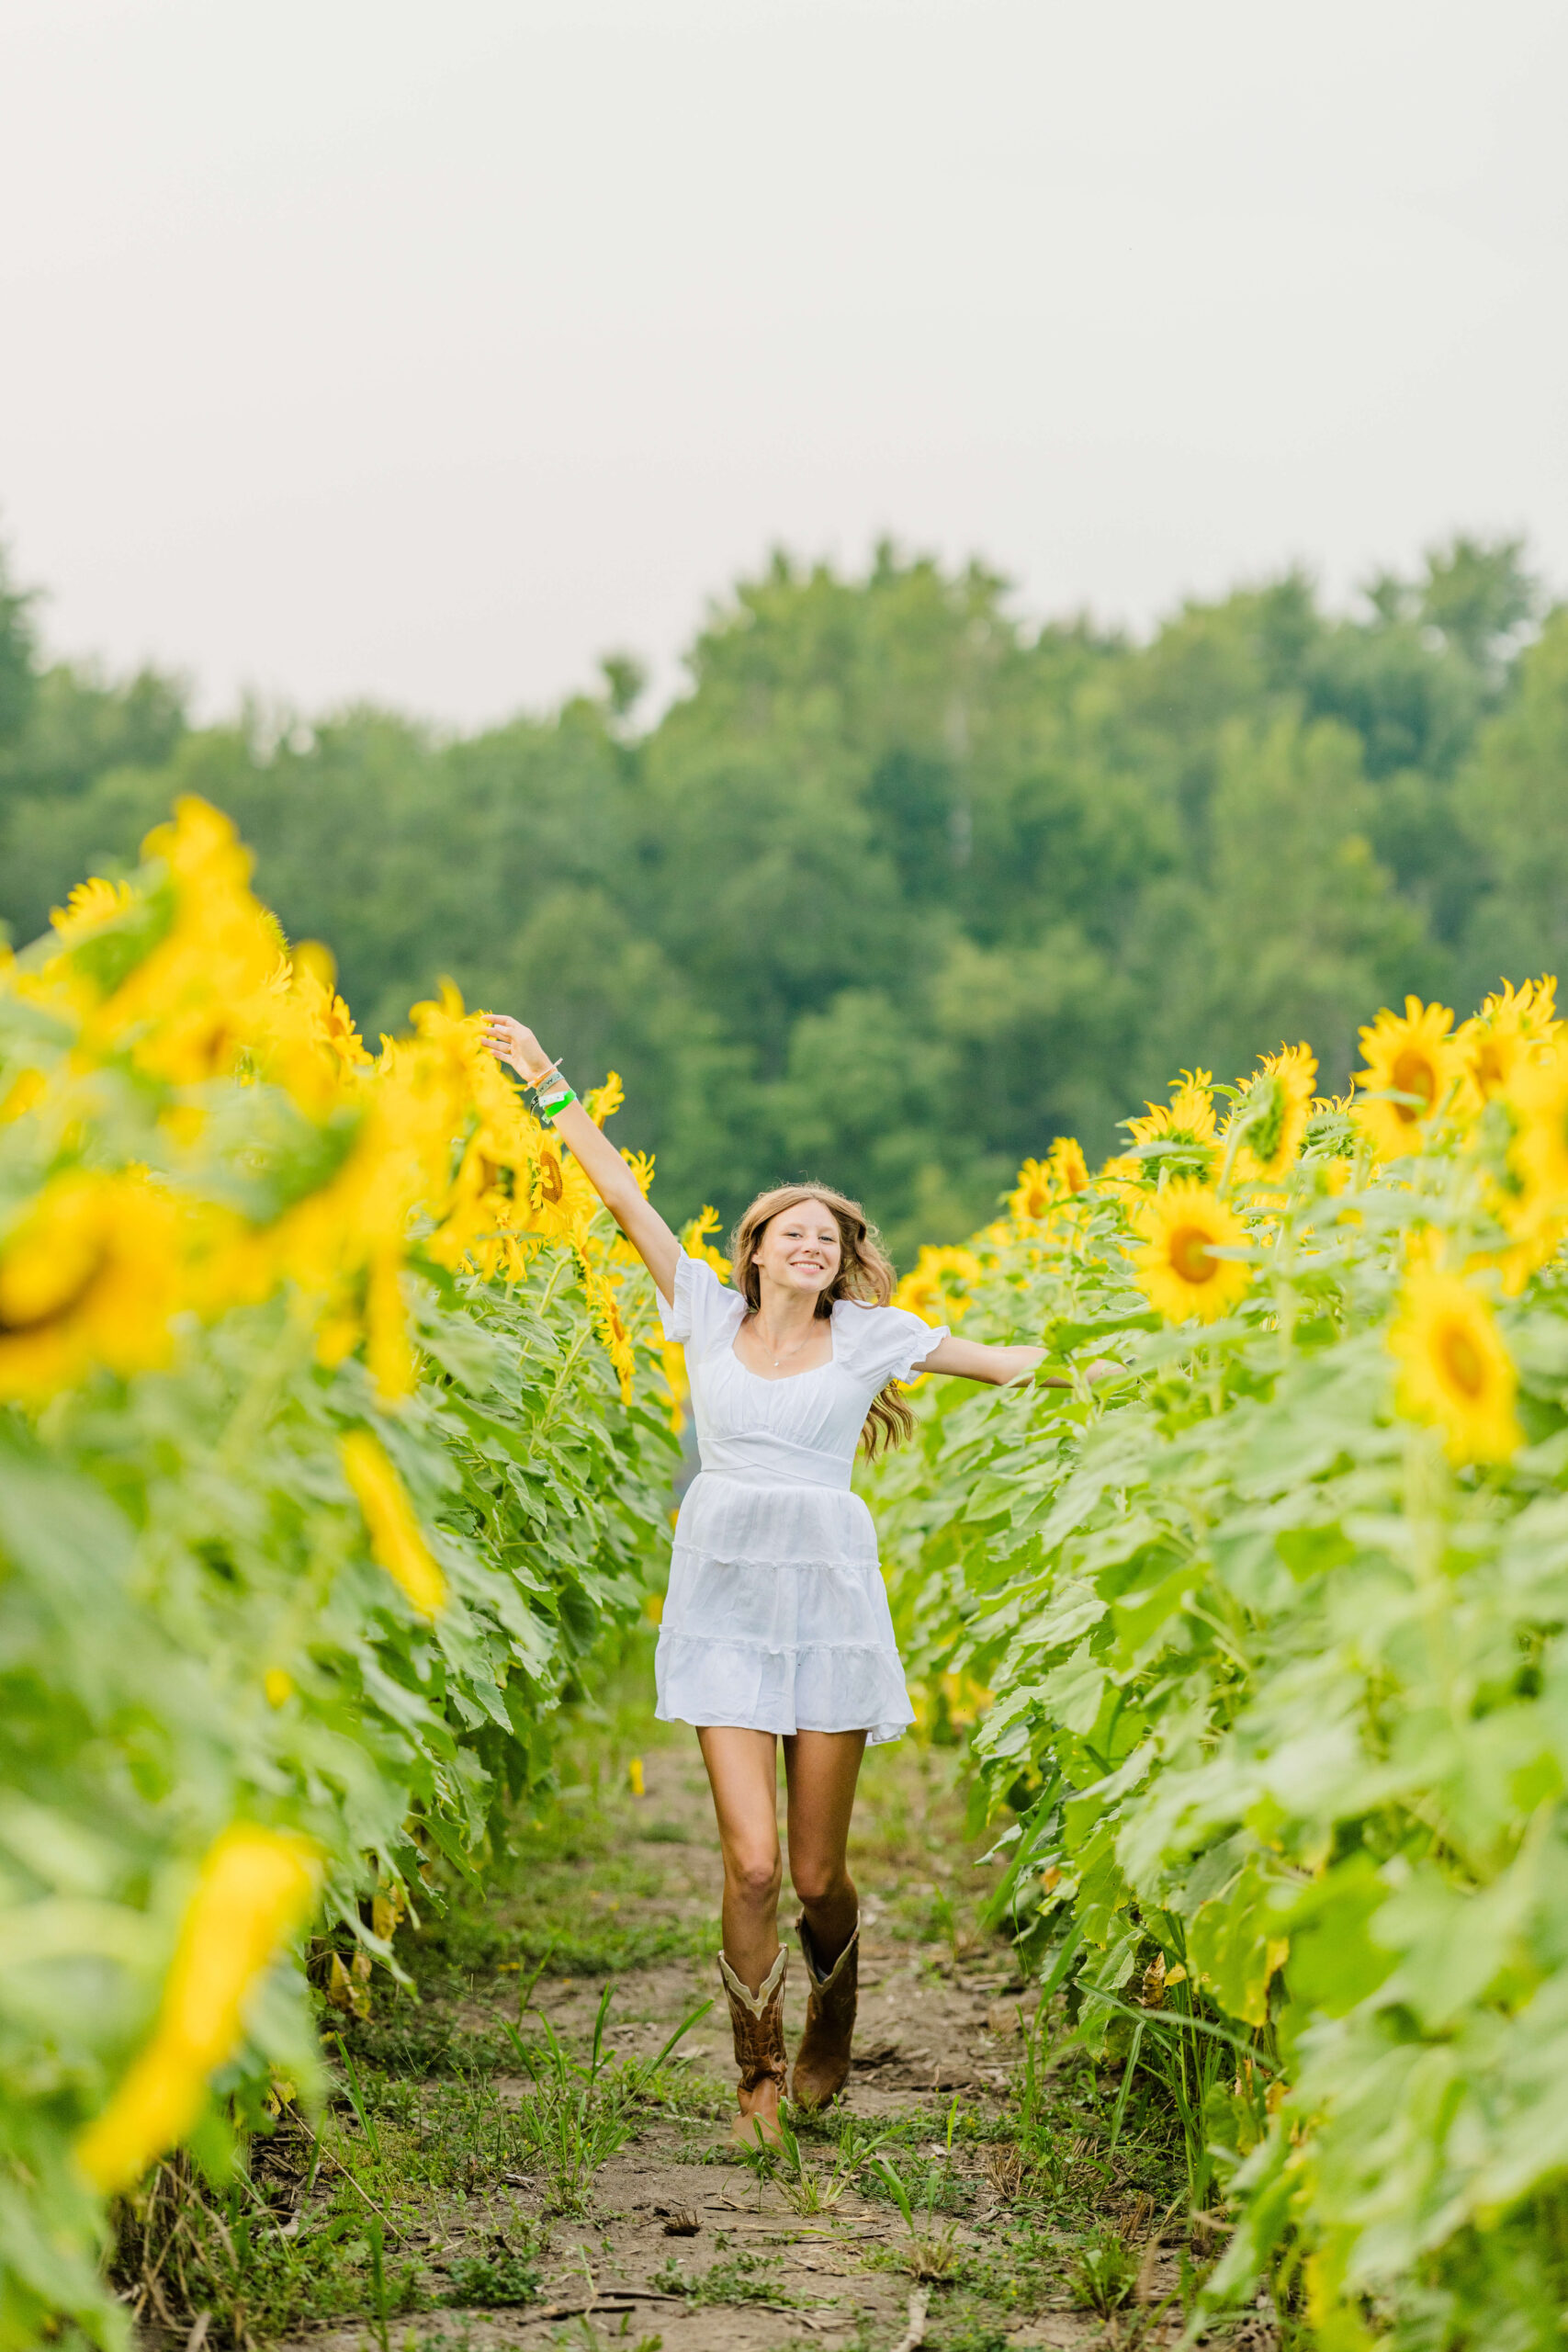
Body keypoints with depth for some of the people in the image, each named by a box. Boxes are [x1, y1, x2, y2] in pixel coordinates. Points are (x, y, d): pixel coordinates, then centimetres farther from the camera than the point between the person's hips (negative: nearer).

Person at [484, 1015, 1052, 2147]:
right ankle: (760, 2078, 8)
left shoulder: (869, 1334, 7)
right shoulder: (709, 1313, 8)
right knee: (750, 1863, -8)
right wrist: (549, 1087, 9)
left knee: (818, 1871, 3)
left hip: (831, 1597, 0)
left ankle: (832, 2034, 33)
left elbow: (1004, 1362, 14)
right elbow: (625, 1196, 9)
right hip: (726, 1597, 0)